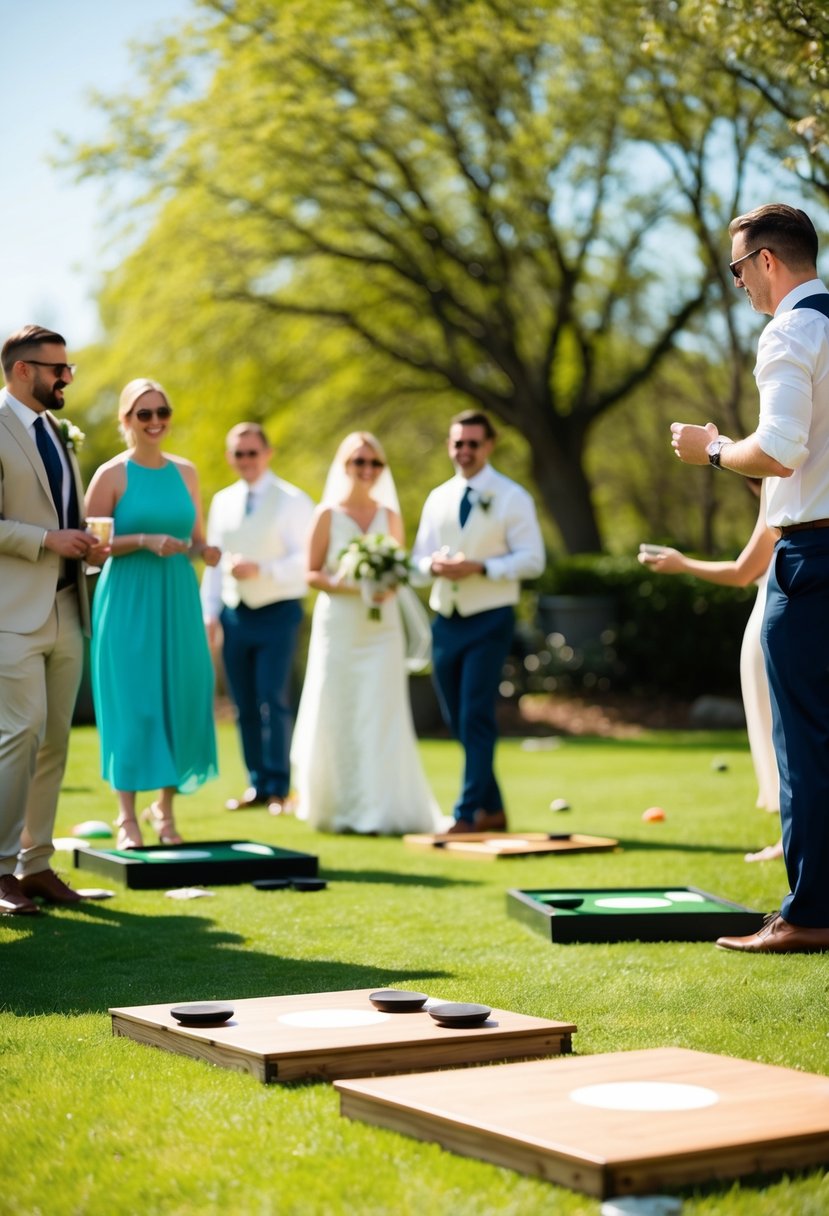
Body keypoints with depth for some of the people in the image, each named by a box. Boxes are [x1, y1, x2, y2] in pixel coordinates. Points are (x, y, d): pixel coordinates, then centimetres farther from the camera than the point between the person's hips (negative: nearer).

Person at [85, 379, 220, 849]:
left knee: (180, 702, 4)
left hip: (177, 598, 4)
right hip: (128, 599, -4)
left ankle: (165, 808, 18)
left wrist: (207, 551, -5)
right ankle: (128, 817, 4)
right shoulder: (111, 475, -3)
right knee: (131, 703, -4)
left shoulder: (185, 472, 11)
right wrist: (145, 540, -19)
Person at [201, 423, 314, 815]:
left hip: (277, 613, -5)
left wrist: (260, 569, -21)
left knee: (273, 702, -9)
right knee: (245, 707, 7)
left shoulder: (293, 501, -4)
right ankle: (257, 785, 15)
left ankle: (278, 789, -1)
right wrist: (209, 614, 9)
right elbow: (214, 562, 15)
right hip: (234, 615, 5)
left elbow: (304, 561, -10)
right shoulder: (222, 502, 13)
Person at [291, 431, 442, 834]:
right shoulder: (328, 514, 2)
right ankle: (341, 808, 13)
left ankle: (381, 811, -2)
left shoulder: (390, 516, 9)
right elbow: (311, 574, 1)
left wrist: (391, 589, -7)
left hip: (381, 627, 2)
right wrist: (342, 584, -16)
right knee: (337, 715, 0)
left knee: (382, 716, -5)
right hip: (338, 624, -1)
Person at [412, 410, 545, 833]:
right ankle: (492, 809, 22)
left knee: (476, 718, -10)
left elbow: (532, 560, -9)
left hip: (489, 621, -6)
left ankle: (469, 814, -4)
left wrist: (479, 567, -20)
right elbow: (419, 558, 15)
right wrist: (433, 564, -9)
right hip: (445, 620, 6)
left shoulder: (511, 498, -4)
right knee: (457, 720, 10)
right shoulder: (438, 498, 12)